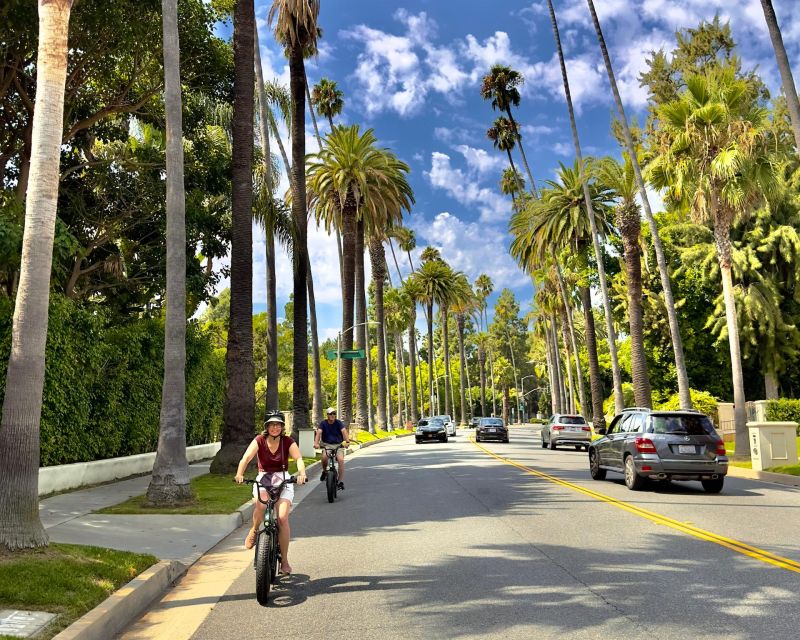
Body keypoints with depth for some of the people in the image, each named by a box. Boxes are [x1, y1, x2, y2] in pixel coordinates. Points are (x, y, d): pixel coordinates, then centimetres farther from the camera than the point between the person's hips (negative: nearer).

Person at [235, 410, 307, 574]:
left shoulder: (288, 442, -5)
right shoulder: (259, 441, -5)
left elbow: (298, 458, -20)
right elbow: (246, 458, -19)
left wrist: (302, 473, -42)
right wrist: (239, 474, -39)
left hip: (283, 480, 0)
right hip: (263, 479, 0)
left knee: (283, 518, -16)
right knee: (260, 505, -33)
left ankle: (284, 560, -1)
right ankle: (254, 530, 1)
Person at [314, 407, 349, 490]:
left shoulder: (338, 423, -6)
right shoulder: (323, 423, -5)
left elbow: (344, 431, -22)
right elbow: (319, 432, -20)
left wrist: (347, 441, -41)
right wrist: (316, 443, -39)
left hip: (338, 445, 0)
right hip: (327, 444, 0)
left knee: (341, 460, -23)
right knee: (324, 457, -30)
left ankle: (341, 482, -15)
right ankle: (325, 471, 2)